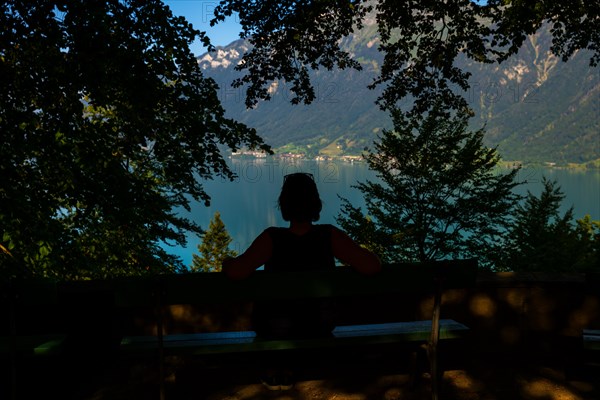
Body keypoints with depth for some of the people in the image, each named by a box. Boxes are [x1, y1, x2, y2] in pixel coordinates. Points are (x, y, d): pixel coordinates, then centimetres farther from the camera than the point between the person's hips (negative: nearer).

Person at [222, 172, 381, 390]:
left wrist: (227, 262, -13)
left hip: (274, 327, -1)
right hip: (319, 326, 2)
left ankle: (277, 367, 37)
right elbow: (372, 266, -26)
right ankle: (285, 367, 44)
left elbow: (236, 272, -35)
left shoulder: (273, 238, -26)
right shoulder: (329, 236, -21)